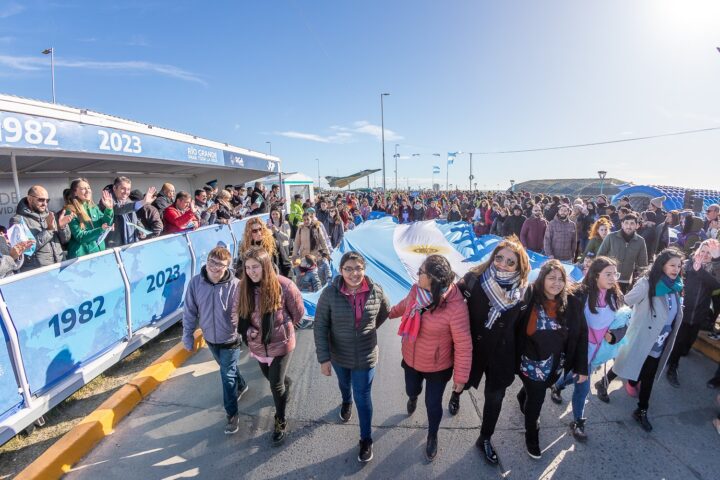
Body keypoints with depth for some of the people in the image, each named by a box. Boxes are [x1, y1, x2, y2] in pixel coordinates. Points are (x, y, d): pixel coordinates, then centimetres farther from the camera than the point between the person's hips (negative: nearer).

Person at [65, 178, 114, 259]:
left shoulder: (94, 207, 9)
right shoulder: (70, 211, -8)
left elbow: (106, 224, 1)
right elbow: (79, 236, -15)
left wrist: (109, 209, -13)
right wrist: (100, 230, -29)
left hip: (100, 251, 5)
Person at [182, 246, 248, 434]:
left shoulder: (235, 285, -25)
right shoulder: (195, 282, -15)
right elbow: (190, 312, -5)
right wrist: (188, 336, -1)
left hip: (230, 339, -4)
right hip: (210, 338, 4)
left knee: (227, 375, 4)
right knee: (228, 368, 26)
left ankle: (232, 414, 24)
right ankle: (241, 385, 55)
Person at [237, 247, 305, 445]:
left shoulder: (283, 285, -23)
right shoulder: (244, 287, -11)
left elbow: (298, 312, -8)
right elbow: (242, 315, 6)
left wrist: (282, 328, 4)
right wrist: (248, 331, -9)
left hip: (281, 344, -4)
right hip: (258, 345, 5)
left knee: (276, 385, 2)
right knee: (272, 379, 24)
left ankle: (280, 422, 28)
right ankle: (286, 383, 59)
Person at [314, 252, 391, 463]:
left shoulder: (376, 291, -19)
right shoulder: (330, 293, -24)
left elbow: (385, 312, 3)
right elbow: (320, 327, -17)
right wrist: (323, 358, -18)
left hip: (365, 356, -1)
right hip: (338, 355, 1)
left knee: (363, 397, 10)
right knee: (344, 383, 30)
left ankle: (366, 439, 34)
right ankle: (346, 402, 64)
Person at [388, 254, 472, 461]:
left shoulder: (456, 307, -34)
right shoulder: (417, 290, -18)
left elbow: (463, 346, -23)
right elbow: (405, 305, 7)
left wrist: (461, 377, -15)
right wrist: (389, 312, 23)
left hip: (437, 367, -4)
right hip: (411, 359, 4)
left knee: (433, 404, 18)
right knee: (411, 390, 30)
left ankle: (432, 437, 51)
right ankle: (413, 399, 69)